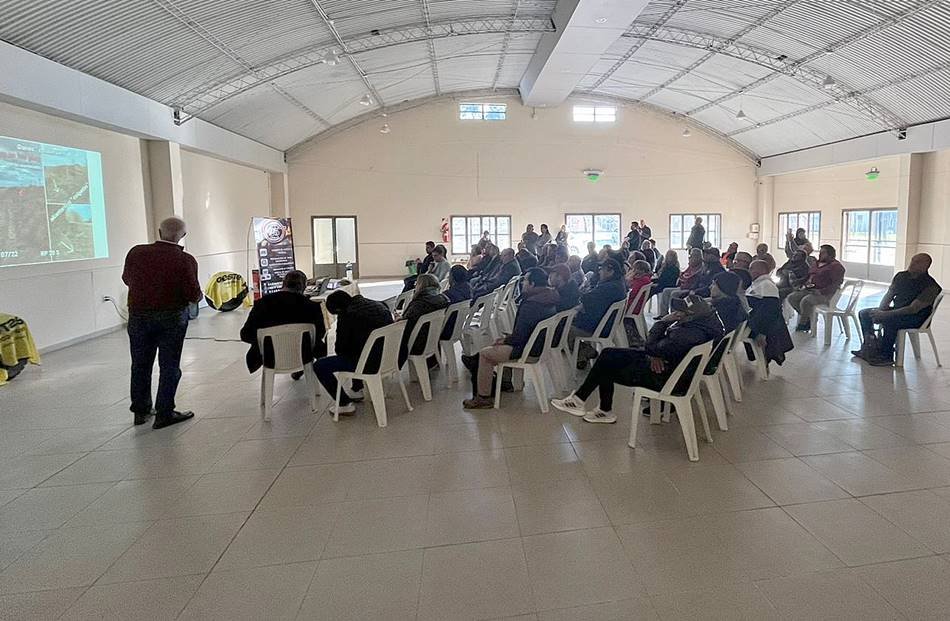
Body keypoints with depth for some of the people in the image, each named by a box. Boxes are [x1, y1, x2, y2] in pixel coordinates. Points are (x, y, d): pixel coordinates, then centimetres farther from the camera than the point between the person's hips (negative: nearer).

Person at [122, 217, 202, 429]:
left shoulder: (136, 253, -5)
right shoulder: (185, 260, -17)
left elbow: (127, 279, 11)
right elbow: (193, 294, -17)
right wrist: (198, 295, 6)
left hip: (139, 315, 4)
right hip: (172, 316, -3)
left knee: (140, 364, 17)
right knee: (169, 366, 6)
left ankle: (140, 411, 27)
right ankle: (164, 414, 8)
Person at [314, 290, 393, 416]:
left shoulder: (346, 315, -13)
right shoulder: (378, 305, 8)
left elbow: (341, 348, -7)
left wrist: (339, 350, 17)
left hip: (369, 363, -9)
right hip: (386, 357, 9)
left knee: (319, 366, 1)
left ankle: (345, 404, 6)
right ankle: (358, 389, 46)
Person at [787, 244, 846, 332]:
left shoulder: (836, 266, -6)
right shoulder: (817, 264, 19)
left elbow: (836, 284, -15)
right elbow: (809, 275, 31)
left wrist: (821, 292, -25)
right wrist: (807, 282, 6)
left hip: (825, 294, -9)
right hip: (809, 290, 9)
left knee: (805, 301, -33)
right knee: (791, 297, -10)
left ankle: (802, 324, -11)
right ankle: (809, 318, -2)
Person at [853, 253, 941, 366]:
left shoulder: (930, 286, -20)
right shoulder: (901, 276, 3)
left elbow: (913, 309, -26)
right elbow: (888, 295, 7)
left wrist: (885, 314, -30)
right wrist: (879, 311, -13)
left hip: (917, 317, -8)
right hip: (896, 311, 8)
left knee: (890, 321, -37)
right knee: (864, 314, -4)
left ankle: (886, 357, -25)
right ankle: (869, 347, -2)